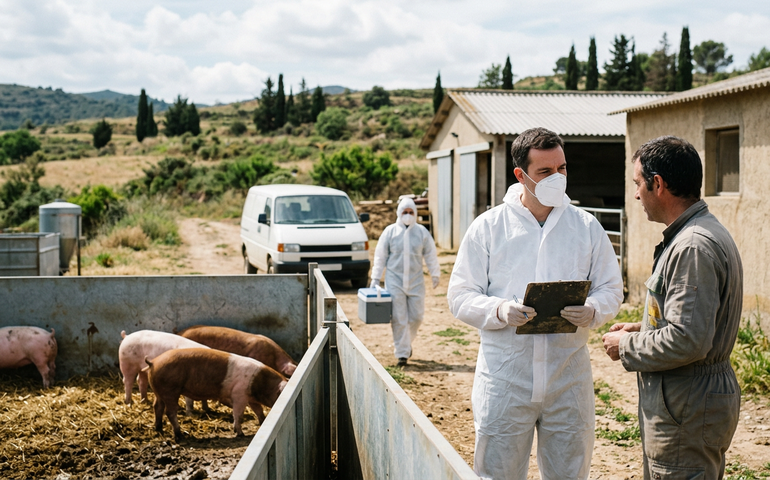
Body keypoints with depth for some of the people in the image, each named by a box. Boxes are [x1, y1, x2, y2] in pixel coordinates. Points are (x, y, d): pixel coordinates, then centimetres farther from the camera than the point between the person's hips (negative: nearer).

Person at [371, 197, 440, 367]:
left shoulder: (422, 232, 4)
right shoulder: (390, 231, 1)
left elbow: (430, 254, 12)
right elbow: (380, 257, 4)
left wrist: (435, 274, 14)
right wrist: (375, 279, 3)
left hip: (416, 282, 2)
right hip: (395, 281, -1)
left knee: (416, 317, 3)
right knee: (398, 319, -3)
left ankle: (407, 343, 28)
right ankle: (402, 353, 3)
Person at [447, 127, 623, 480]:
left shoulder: (587, 226, 7)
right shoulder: (487, 227, 1)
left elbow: (612, 289, 8)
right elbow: (460, 296, -1)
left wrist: (592, 311, -14)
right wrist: (499, 311, -20)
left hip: (569, 377, 2)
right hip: (505, 379, -2)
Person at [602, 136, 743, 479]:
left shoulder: (693, 247, -22)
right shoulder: (706, 233, 13)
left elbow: (687, 342, -27)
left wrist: (626, 347, -13)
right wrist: (642, 329, 13)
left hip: (686, 411, -11)